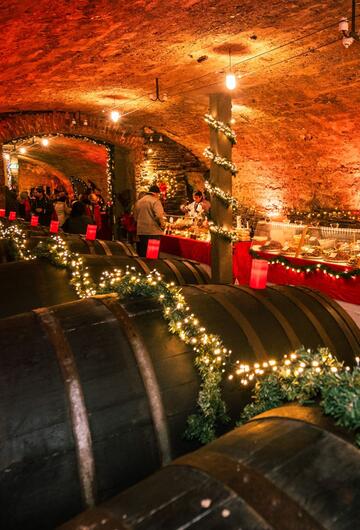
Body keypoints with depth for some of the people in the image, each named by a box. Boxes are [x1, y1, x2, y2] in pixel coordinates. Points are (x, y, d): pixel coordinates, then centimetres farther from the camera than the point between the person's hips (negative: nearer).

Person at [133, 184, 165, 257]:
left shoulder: (138, 202, 12)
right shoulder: (155, 201, -9)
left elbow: (135, 216, 18)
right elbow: (159, 216, -19)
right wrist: (162, 225, -4)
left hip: (141, 231, 6)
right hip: (154, 232, -6)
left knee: (142, 254, 10)